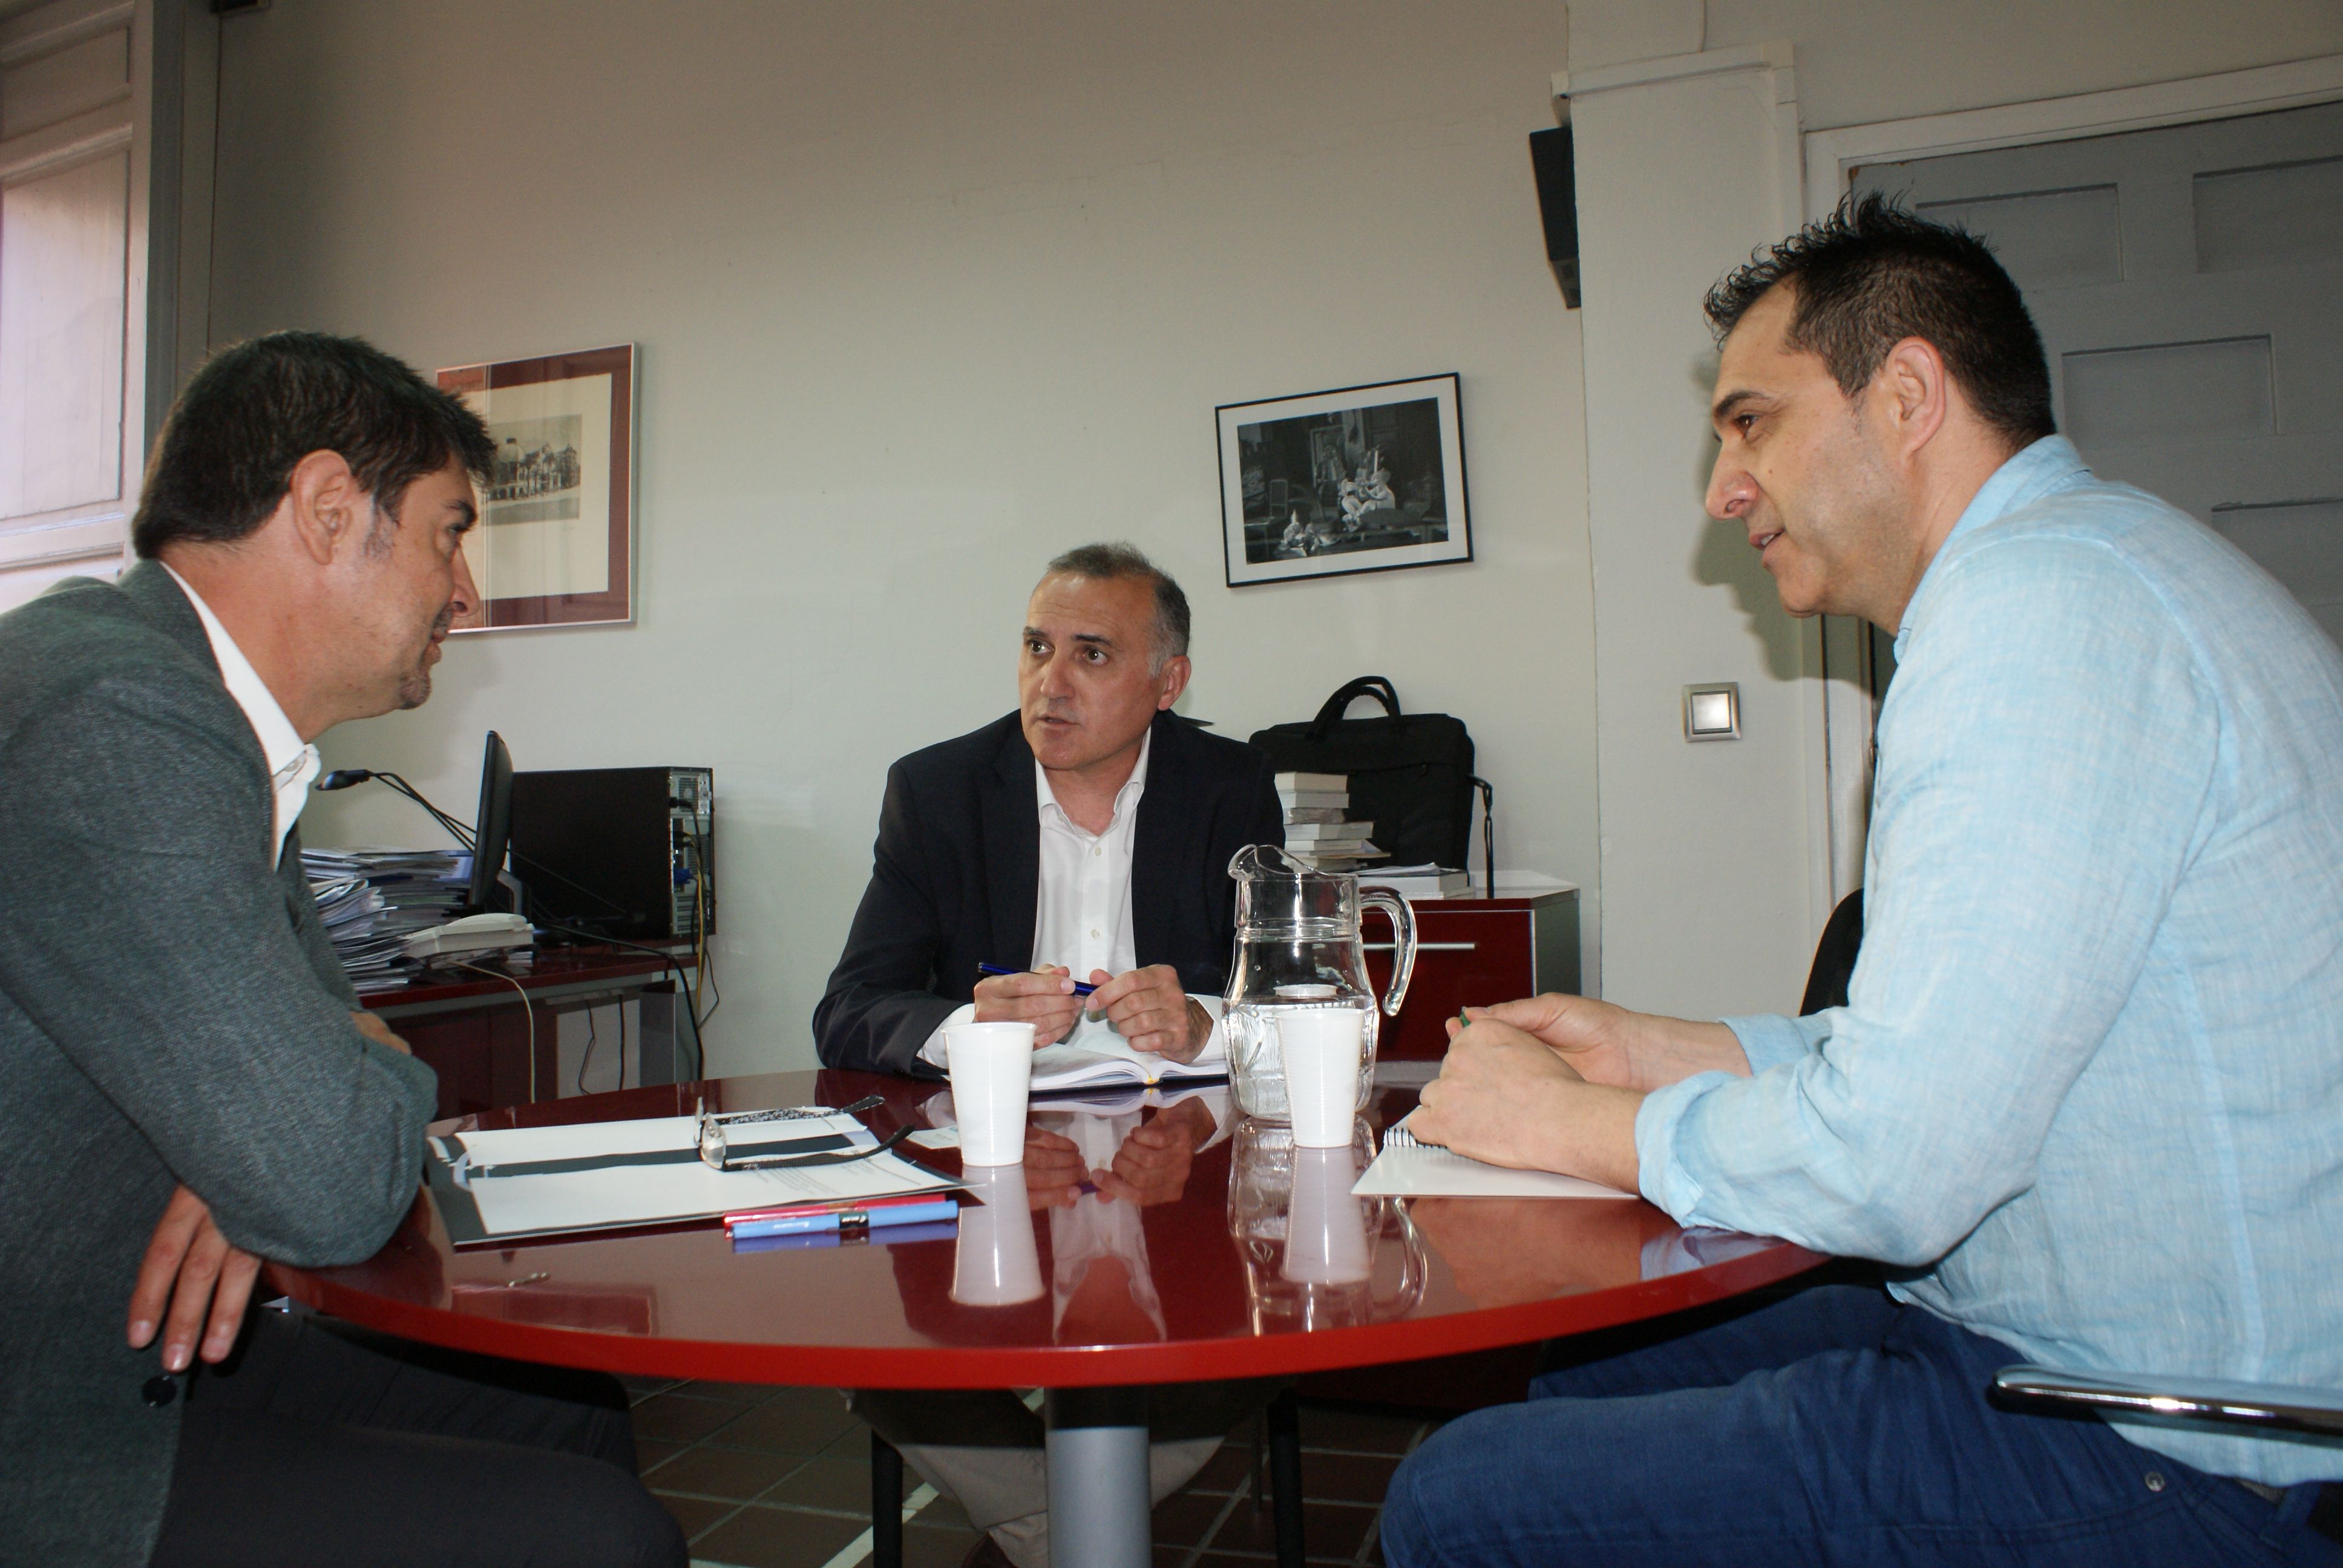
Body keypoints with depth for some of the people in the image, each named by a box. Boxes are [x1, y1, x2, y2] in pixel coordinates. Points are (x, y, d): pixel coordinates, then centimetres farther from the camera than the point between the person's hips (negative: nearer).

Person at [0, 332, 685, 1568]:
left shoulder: (217, 717, 7)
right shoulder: (116, 718, -26)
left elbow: (318, 1017, 16)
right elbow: (335, 1188, -29)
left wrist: (264, 1150, -7)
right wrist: (378, 1062, -5)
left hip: (121, 1355, 10)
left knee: (574, 1417, 11)